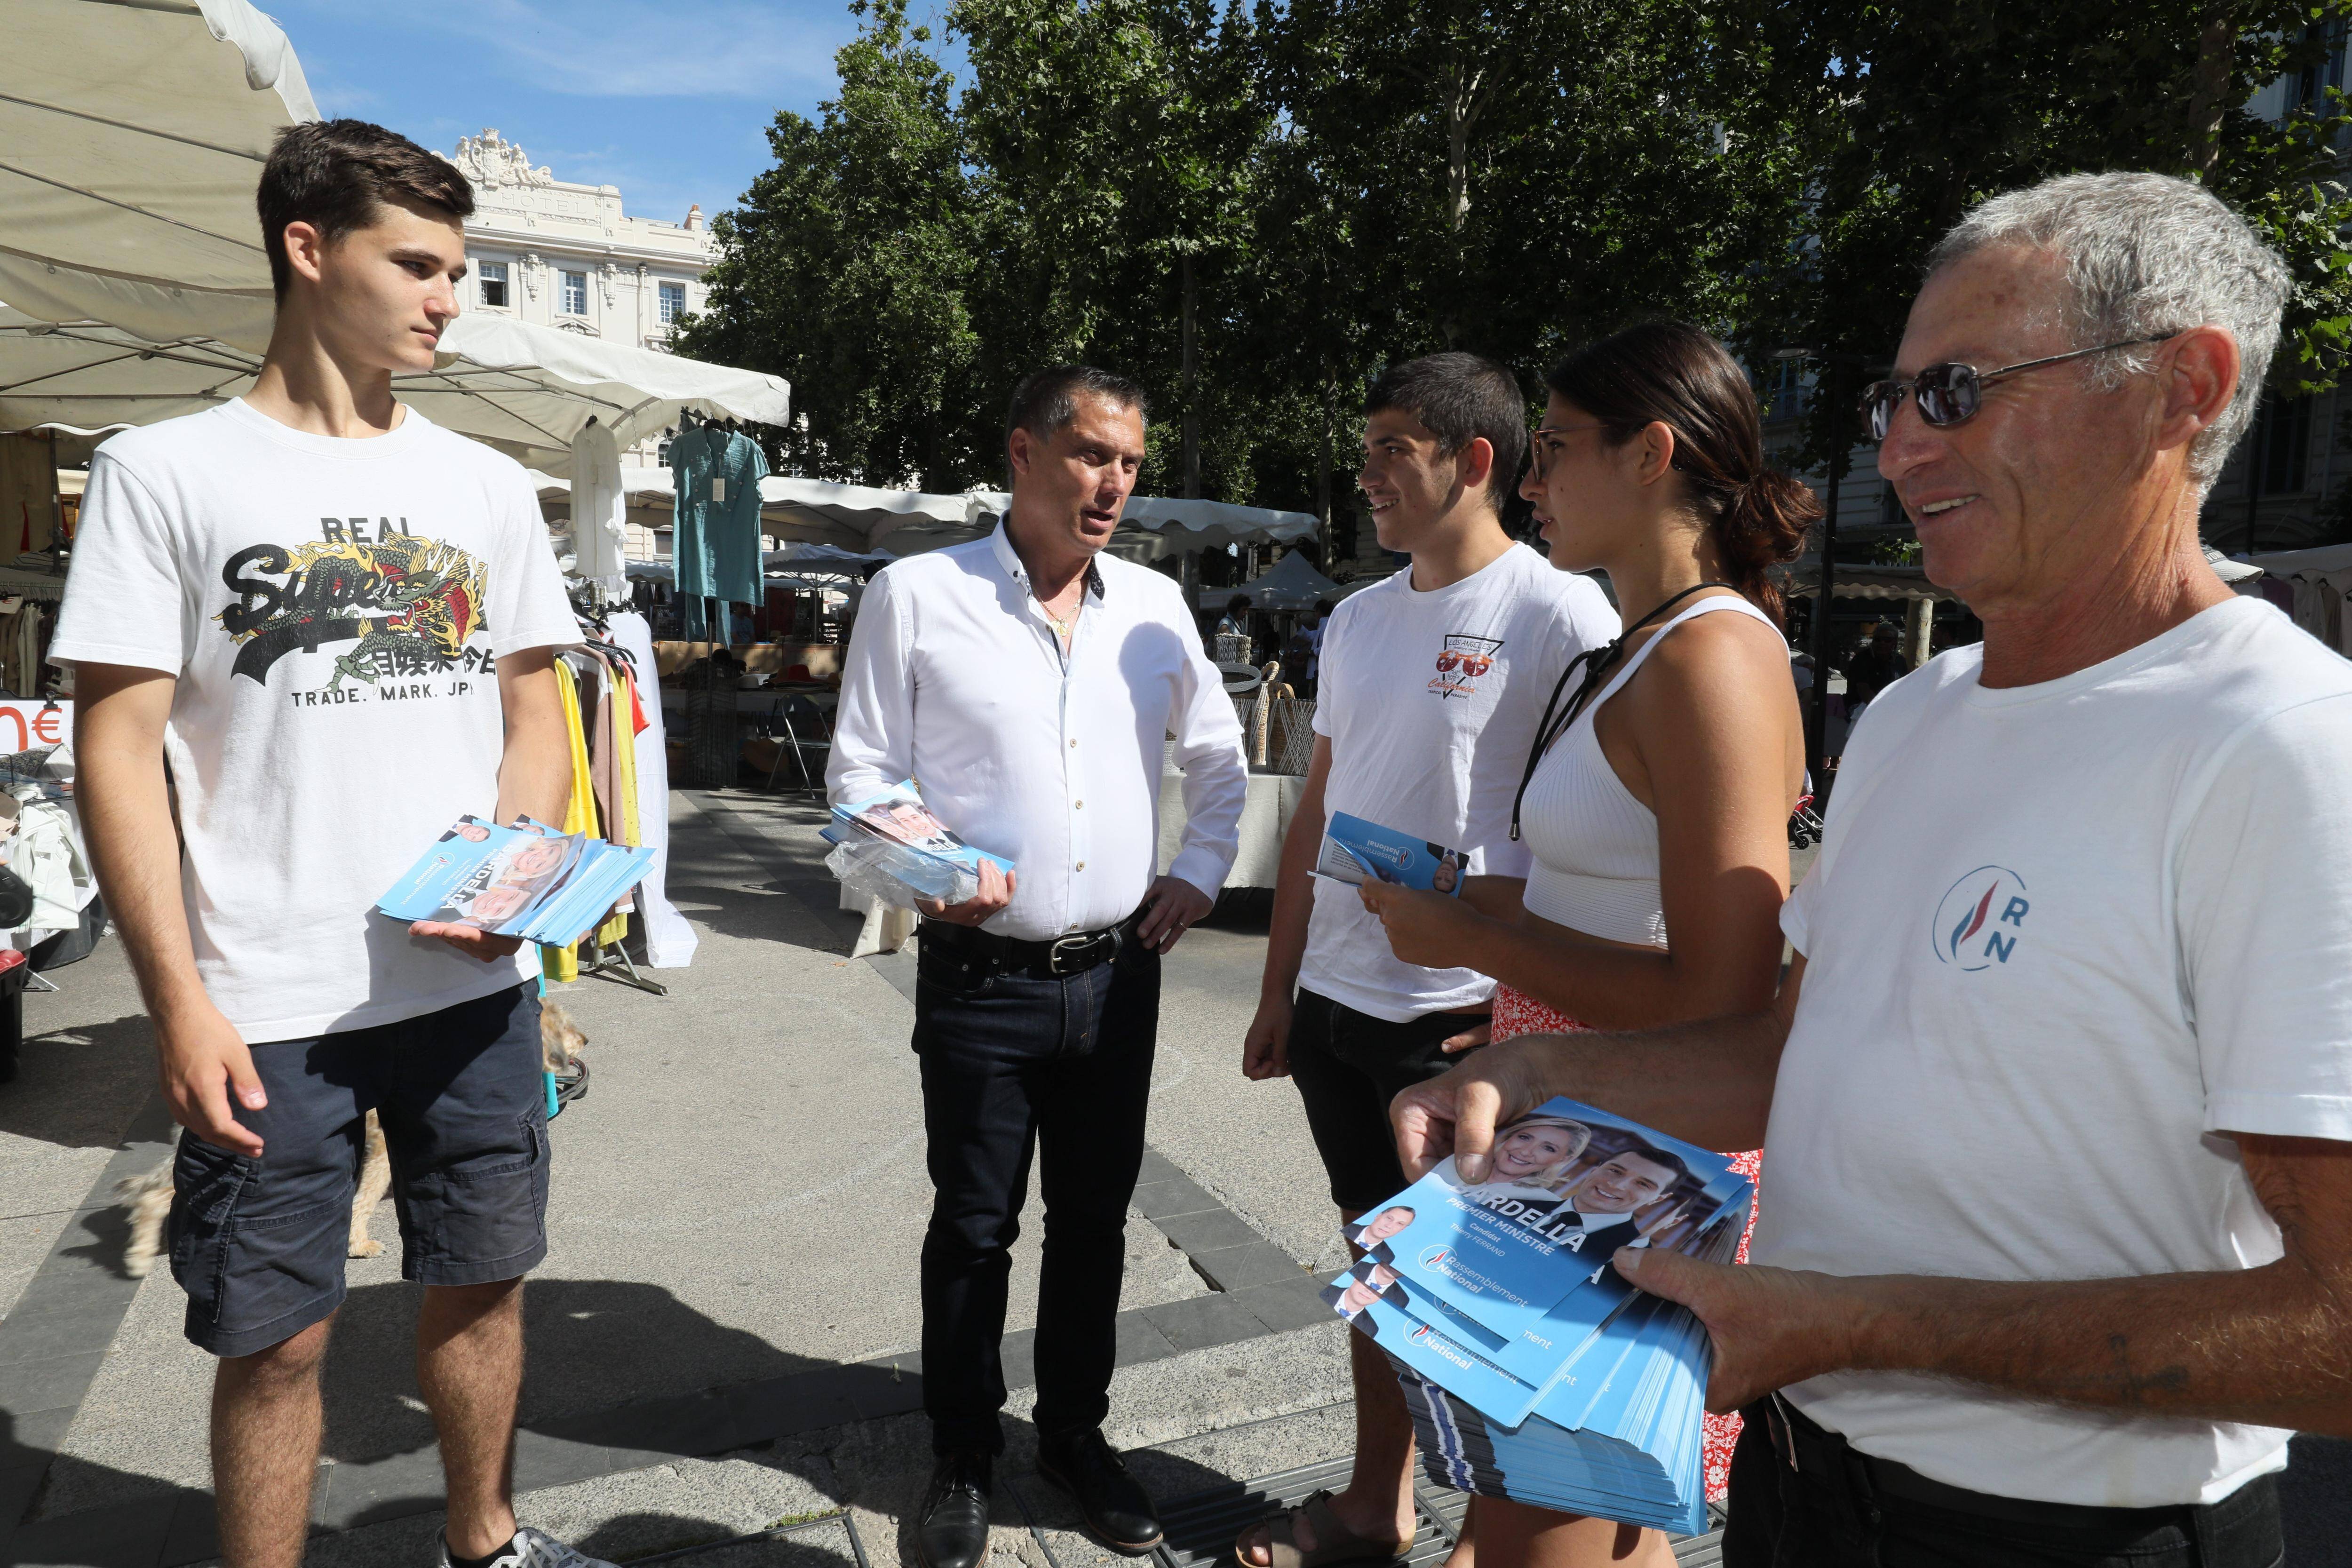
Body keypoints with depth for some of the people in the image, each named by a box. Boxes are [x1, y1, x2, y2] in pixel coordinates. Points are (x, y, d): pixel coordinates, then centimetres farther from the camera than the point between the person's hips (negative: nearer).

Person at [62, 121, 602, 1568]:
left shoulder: (487, 485, 9)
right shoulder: (165, 474, -2)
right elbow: (121, 746, -6)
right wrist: (180, 1003, -11)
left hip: (476, 979, 4)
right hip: (270, 1008, -3)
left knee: (483, 1281, 16)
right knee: (275, 1336, 8)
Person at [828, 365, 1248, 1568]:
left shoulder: (1156, 605, 6)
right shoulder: (917, 596, -5)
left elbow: (1218, 757, 17)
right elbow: (860, 773, -2)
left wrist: (1200, 872, 5)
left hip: (1118, 973, 3)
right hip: (981, 976, -3)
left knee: (1094, 1222, 16)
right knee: (973, 1228, 11)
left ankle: (1075, 1434, 37)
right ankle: (962, 1458, 32)